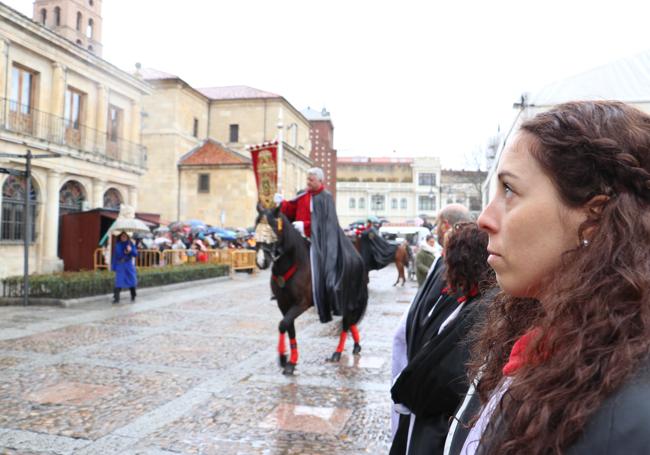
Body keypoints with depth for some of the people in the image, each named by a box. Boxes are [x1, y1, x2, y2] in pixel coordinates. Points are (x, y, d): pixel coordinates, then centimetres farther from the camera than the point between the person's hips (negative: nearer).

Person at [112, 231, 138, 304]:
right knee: (119, 282, -9)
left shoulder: (130, 244, 1)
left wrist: (131, 250, -23)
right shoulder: (117, 245, 3)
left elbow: (136, 254, -3)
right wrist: (113, 266, 3)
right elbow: (115, 256, 6)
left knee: (132, 281, 5)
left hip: (129, 266, 1)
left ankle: (133, 297, 21)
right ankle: (116, 298, -7)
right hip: (120, 266, -1)